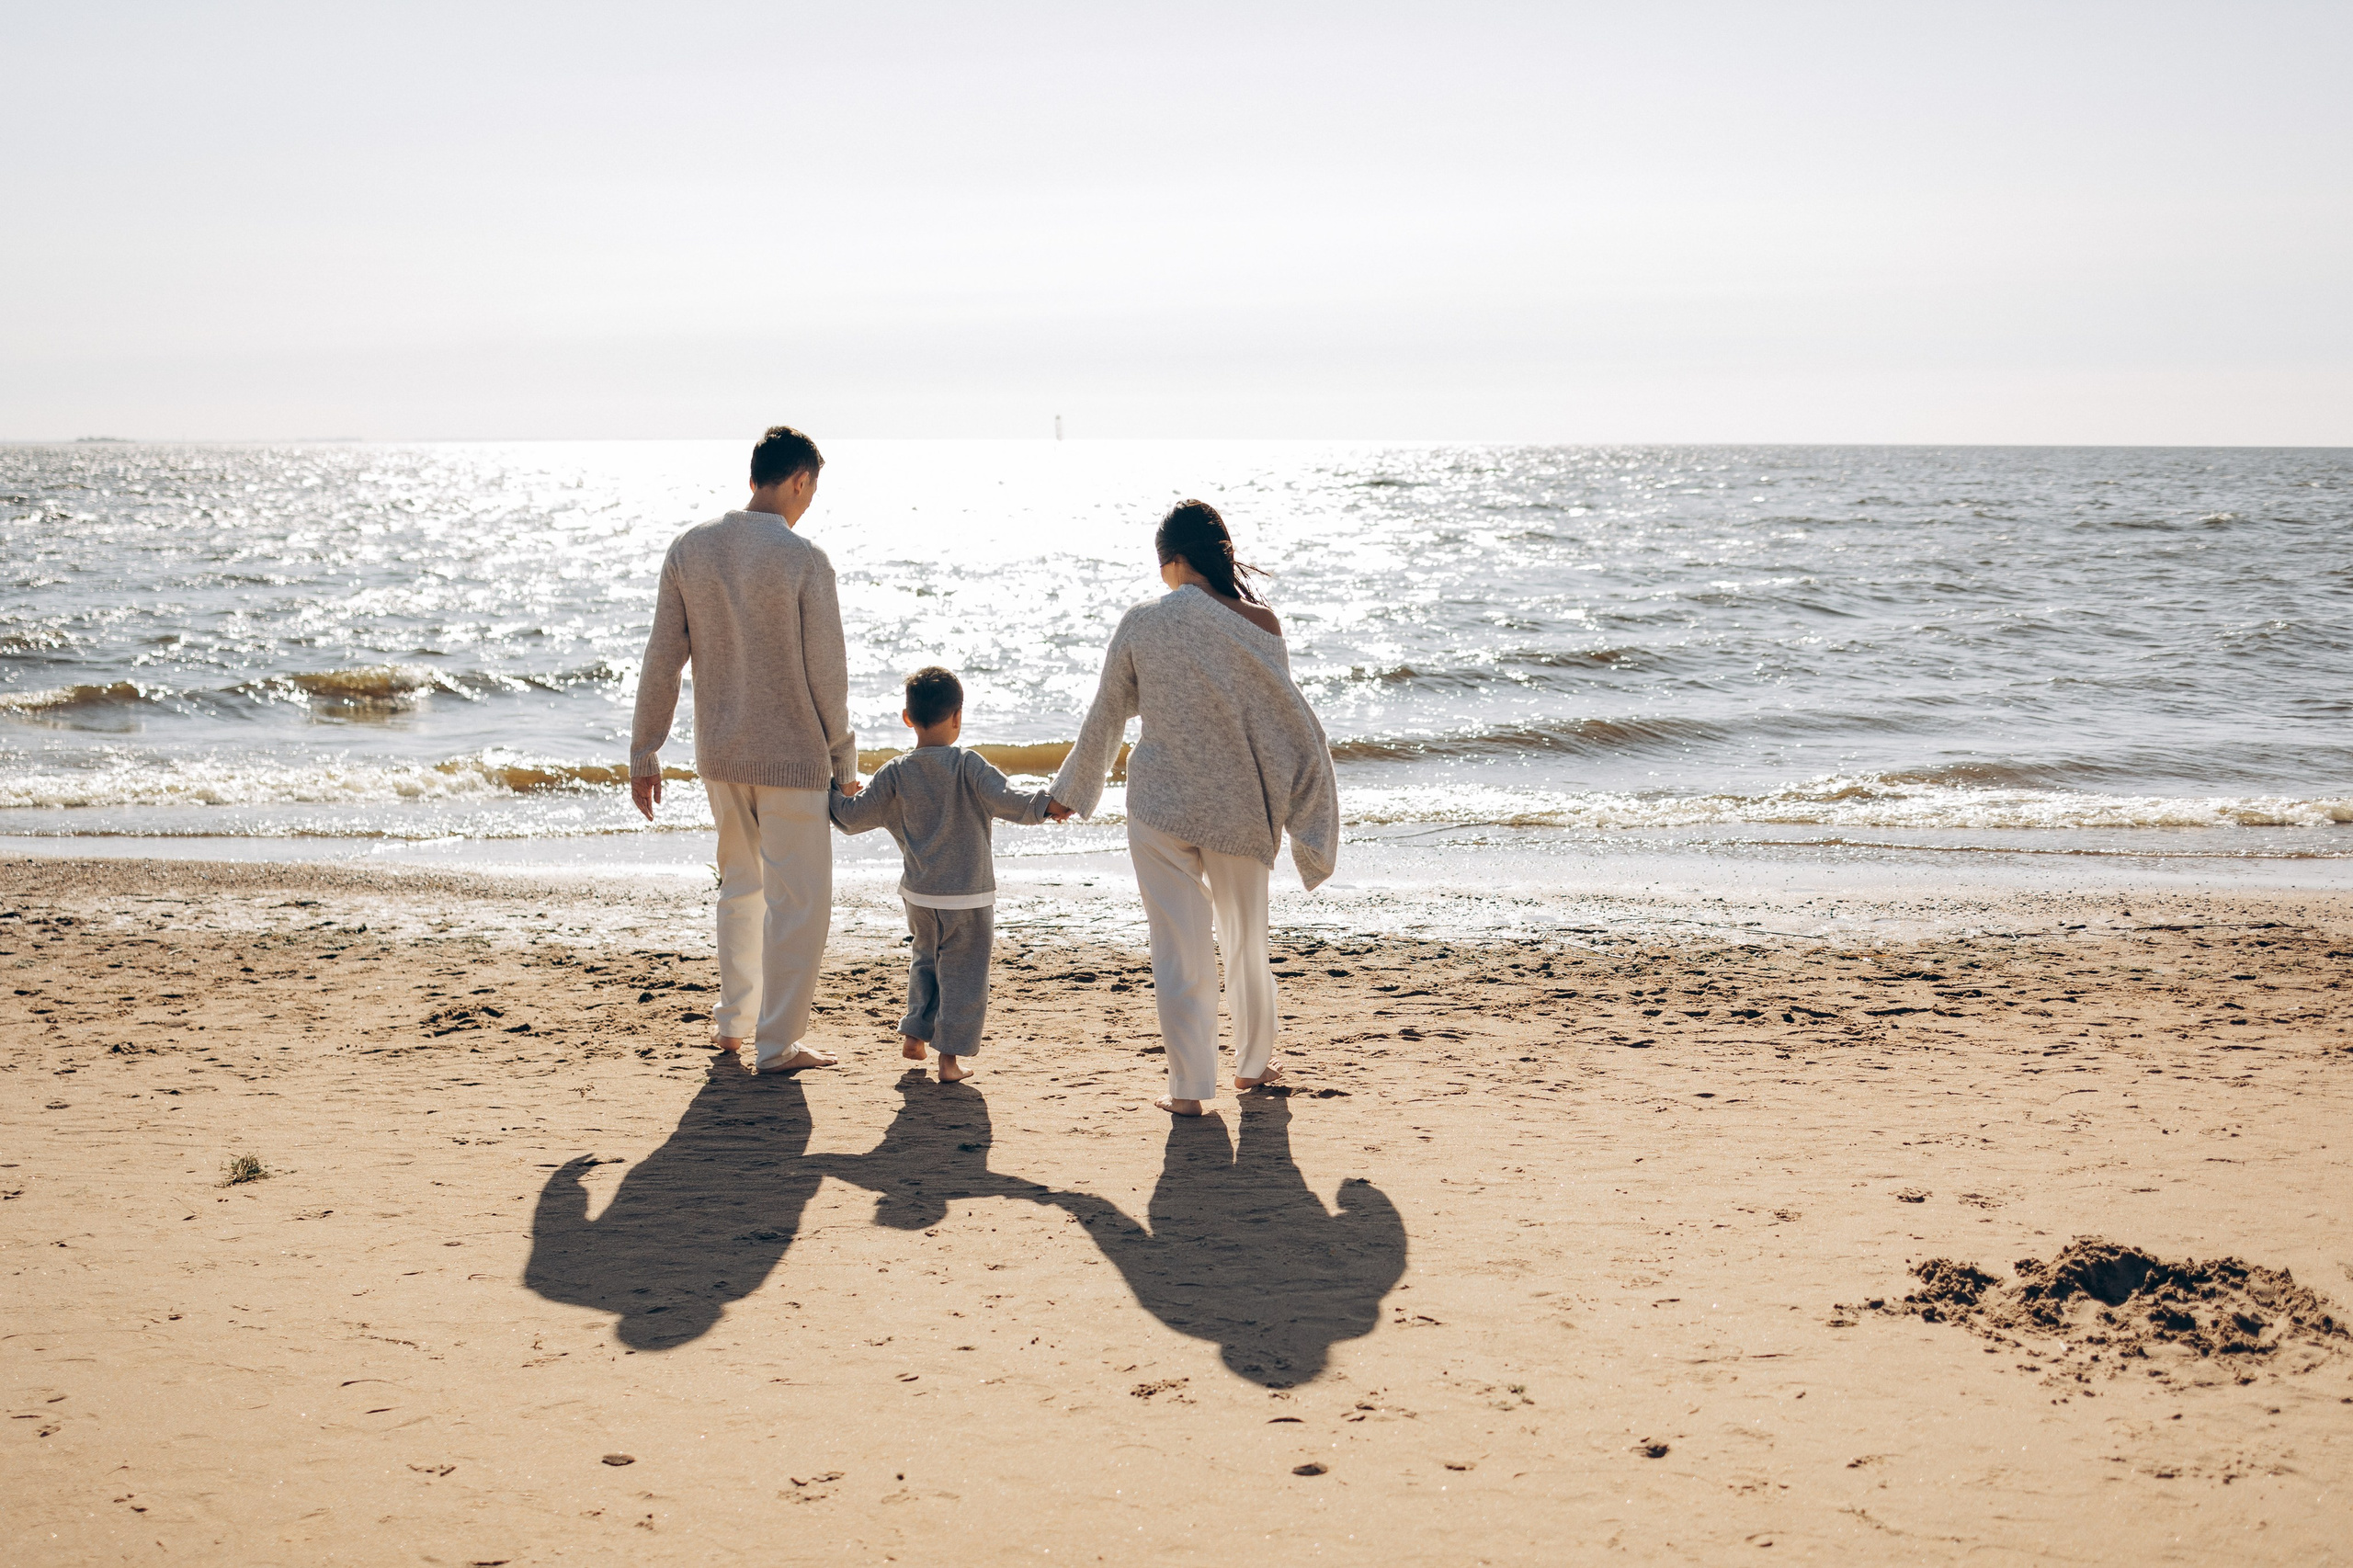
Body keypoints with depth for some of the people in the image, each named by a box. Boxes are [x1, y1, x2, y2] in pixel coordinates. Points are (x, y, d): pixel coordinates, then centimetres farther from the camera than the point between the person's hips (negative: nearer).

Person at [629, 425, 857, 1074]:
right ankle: (776, 1042, 9)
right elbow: (827, 673, -11)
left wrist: (643, 753, 8)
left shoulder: (689, 548, 0)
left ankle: (734, 1020, 32)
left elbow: (662, 659, 1)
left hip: (719, 754, 6)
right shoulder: (805, 560, -14)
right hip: (791, 757, -6)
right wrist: (844, 762, 1)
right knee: (799, 900, 5)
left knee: (740, 882, 23)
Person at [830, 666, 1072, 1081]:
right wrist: (1044, 804, -27)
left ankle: (914, 1034, 29)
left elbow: (854, 816, 1)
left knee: (925, 958, 26)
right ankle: (951, 1056, 7)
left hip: (918, 894, 4)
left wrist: (830, 797, 18)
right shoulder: (969, 765, -13)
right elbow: (1004, 799, -25)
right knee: (962, 972, 5)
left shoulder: (895, 773, -3)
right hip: (968, 896, -4)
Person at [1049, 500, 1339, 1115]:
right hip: (1238, 805, 1)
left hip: (1160, 805, -1)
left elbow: (1105, 717, 4)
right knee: (1245, 940, 18)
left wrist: (1069, 791, 19)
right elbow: (1286, 720, -3)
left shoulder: (1141, 624, -6)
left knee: (1179, 948, 6)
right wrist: (1309, 814, 6)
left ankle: (1189, 1086, 6)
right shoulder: (1258, 624, -8)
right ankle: (1253, 1062, 34)